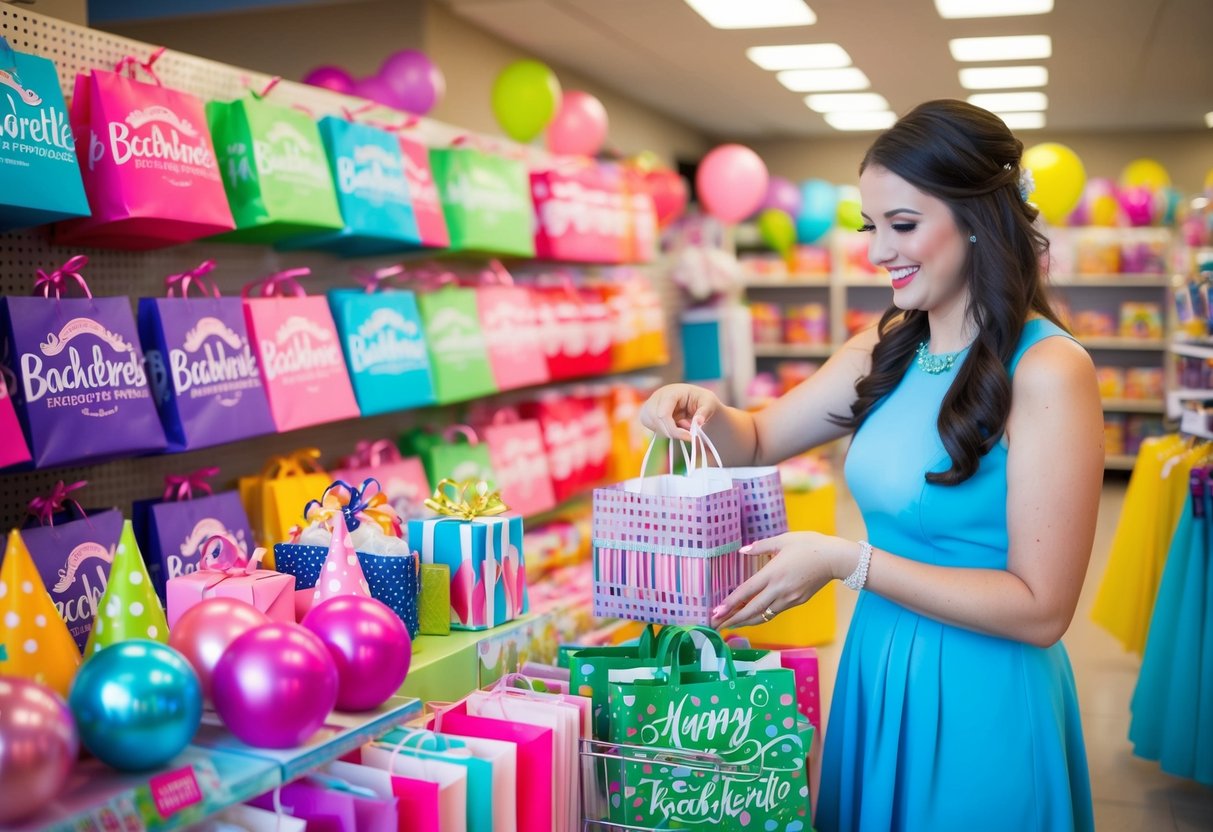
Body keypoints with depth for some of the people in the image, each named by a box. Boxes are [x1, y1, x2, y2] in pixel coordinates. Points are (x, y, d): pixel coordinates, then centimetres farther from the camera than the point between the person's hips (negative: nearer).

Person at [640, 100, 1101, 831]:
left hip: (980, 697, -6)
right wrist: (706, 412, -11)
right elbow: (757, 441, 12)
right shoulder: (887, 351, 1)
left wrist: (847, 562, -23)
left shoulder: (1048, 371, -19)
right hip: (875, 669, 6)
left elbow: (1041, 610, -20)